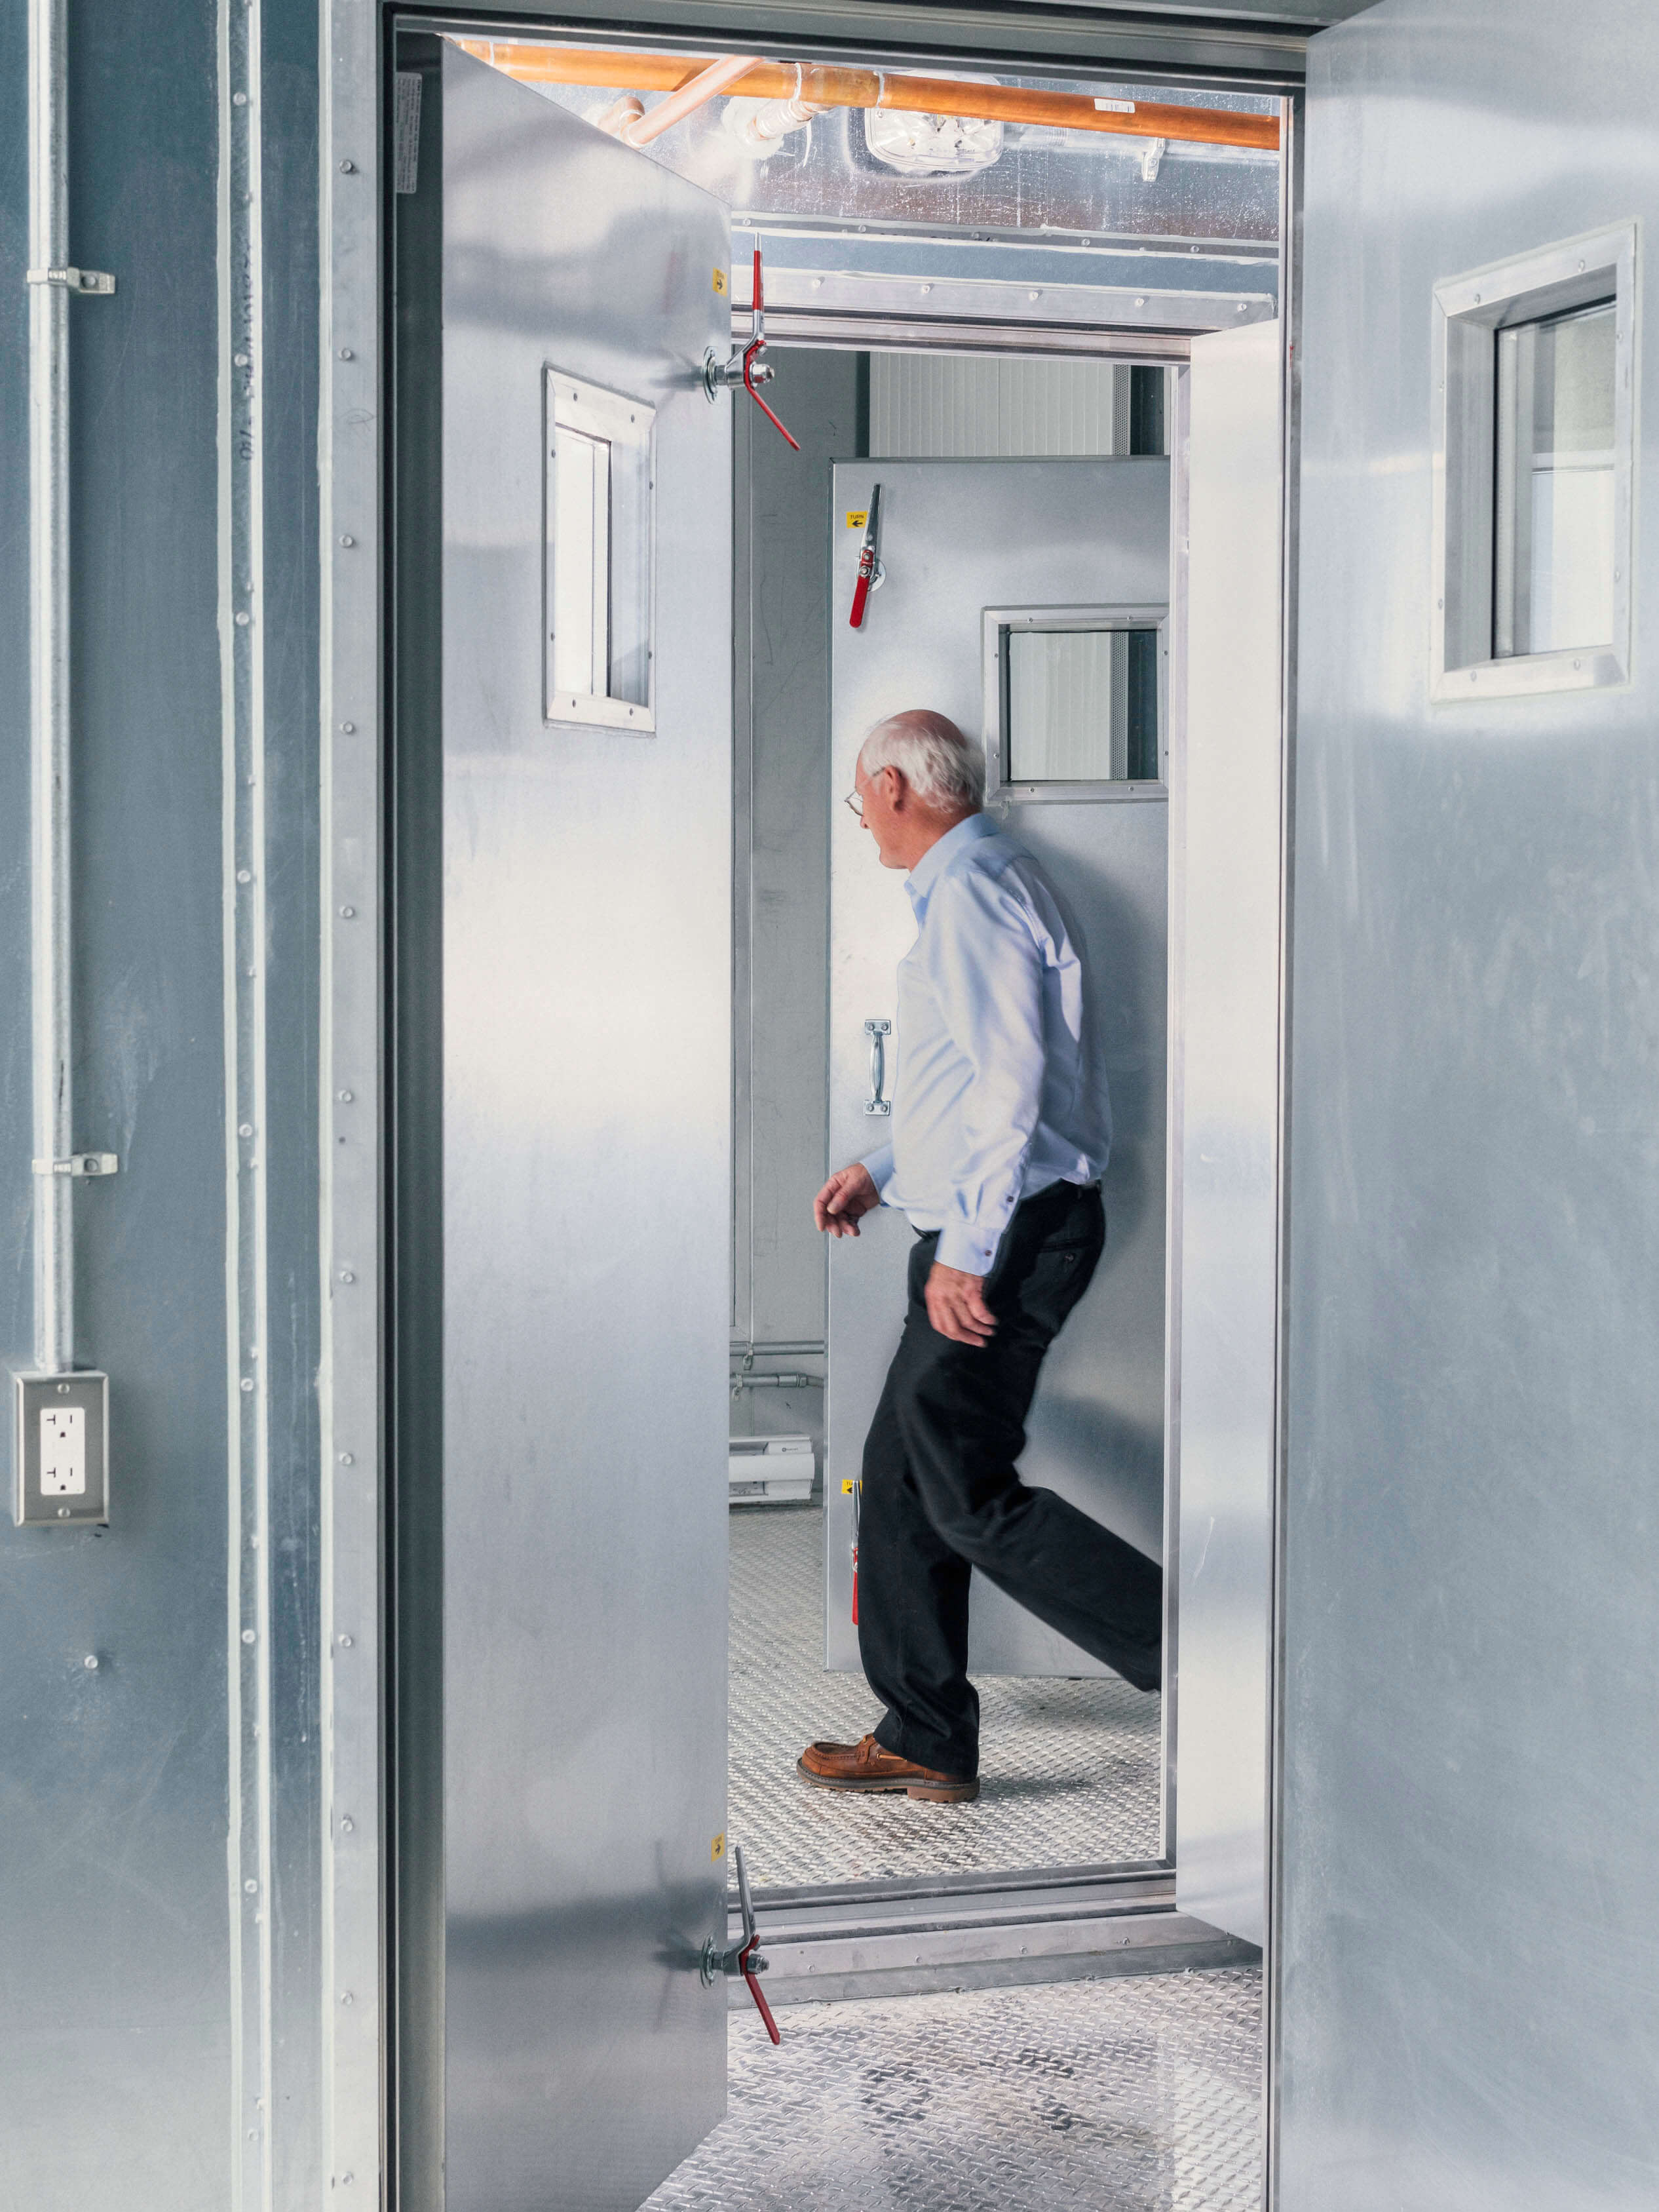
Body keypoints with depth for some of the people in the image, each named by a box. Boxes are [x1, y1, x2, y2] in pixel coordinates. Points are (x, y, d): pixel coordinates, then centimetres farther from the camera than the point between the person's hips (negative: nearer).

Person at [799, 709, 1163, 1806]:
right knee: (901, 1470, 12)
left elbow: (1009, 1079, -22)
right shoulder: (967, 889, 20)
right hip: (991, 1229, 11)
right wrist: (882, 1170, 25)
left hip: (1009, 1232, -11)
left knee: (969, 1493, -10)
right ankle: (924, 1742, 17)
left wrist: (965, 1250, -23)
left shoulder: (973, 891, -14)